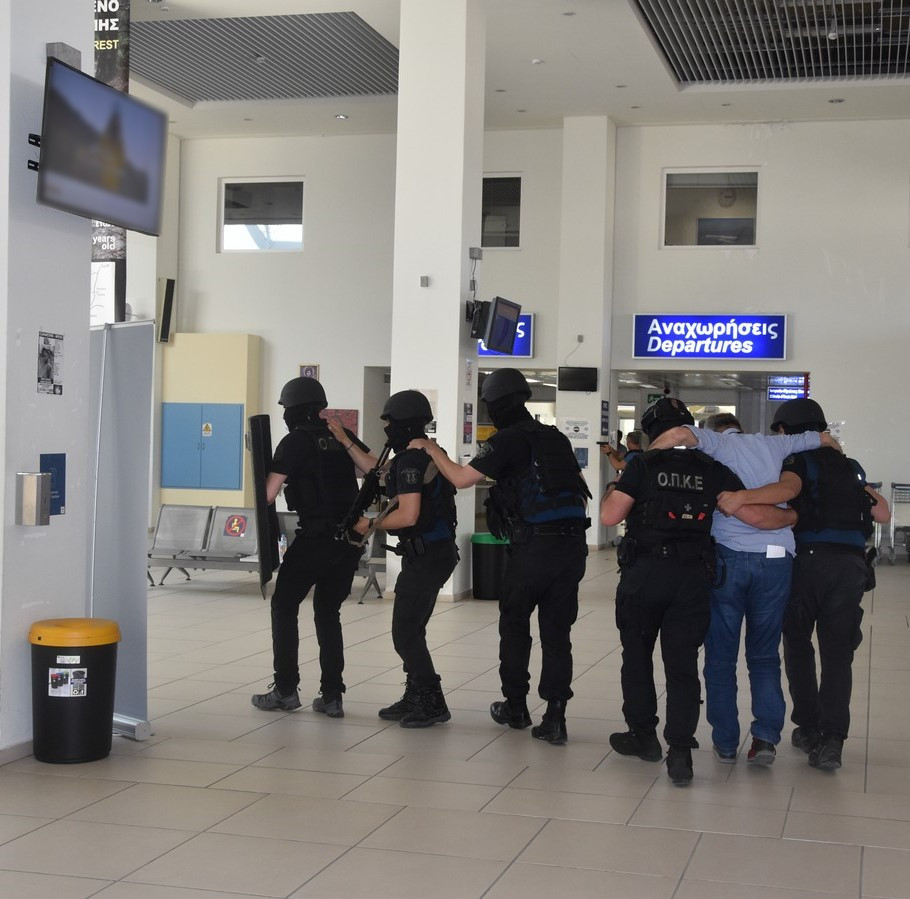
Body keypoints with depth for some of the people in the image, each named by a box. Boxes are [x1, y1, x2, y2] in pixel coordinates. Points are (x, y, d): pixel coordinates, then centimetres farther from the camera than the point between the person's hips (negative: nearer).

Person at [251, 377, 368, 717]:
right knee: (328, 613, 14)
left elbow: (268, 494, -9)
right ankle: (331, 696, 9)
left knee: (284, 606, 11)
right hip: (350, 539, 5)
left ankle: (286, 690, 9)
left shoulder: (295, 442, -7)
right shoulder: (342, 436, 9)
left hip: (315, 538, -5)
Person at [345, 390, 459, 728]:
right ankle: (415, 700, 23)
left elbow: (408, 515, -26)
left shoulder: (411, 460, -19)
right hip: (436, 552, 10)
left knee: (405, 633, -5)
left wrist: (371, 524, -10)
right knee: (412, 630, 16)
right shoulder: (426, 454, 13)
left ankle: (432, 705, -1)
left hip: (425, 557, -10)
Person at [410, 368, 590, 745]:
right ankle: (554, 718, 2)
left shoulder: (507, 441, -5)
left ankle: (516, 706, 24)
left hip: (533, 545, -5)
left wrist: (431, 448, 3)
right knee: (557, 632, 7)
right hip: (572, 544, 5)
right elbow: (580, 490, 21)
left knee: (514, 625, 15)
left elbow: (461, 477, -11)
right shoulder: (556, 438, 16)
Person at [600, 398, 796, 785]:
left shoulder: (642, 466, -4)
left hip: (644, 573, -2)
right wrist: (795, 516, 16)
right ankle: (679, 750, -3)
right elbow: (757, 515, -2)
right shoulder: (713, 471, 4)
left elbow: (609, 517, -9)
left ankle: (643, 734, 25)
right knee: (683, 663, 5)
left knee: (637, 654, 16)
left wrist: (612, 491, 12)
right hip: (693, 577, 2)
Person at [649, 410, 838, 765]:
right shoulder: (768, 444, 17)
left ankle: (725, 743, 11)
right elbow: (822, 438, 32)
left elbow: (678, 434, -17)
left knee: (721, 656, 8)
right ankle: (766, 735, 1)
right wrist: (832, 444, 53)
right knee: (765, 655, 13)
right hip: (776, 558, 3)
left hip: (728, 556, -3)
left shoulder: (714, 443, 6)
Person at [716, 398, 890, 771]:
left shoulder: (797, 461, 3)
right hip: (851, 564, 3)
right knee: (837, 654, 1)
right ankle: (832, 739, -11)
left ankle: (808, 728, 15)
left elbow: (788, 488, -21)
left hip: (809, 559, -3)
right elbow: (883, 514, 20)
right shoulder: (850, 467, 20)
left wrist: (742, 497, -35)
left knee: (798, 645, 16)